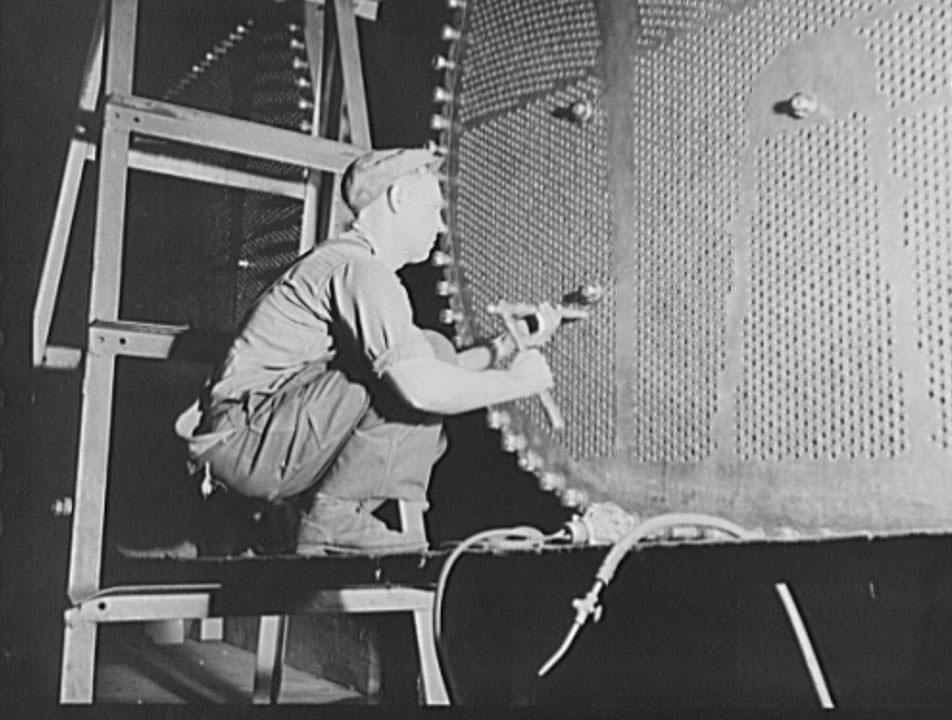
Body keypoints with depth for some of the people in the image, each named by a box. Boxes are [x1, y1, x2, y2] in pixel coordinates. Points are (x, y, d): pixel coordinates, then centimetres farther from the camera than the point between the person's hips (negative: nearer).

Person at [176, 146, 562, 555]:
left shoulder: (345, 262, 19)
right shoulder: (359, 266, -16)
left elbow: (434, 372, 19)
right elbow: (422, 387, -29)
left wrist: (506, 345, 11)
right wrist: (518, 381, -15)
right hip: (243, 435, -10)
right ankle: (334, 519, -12)